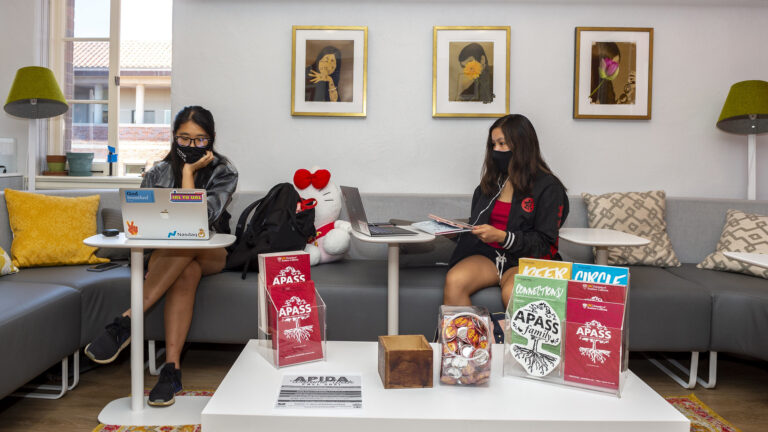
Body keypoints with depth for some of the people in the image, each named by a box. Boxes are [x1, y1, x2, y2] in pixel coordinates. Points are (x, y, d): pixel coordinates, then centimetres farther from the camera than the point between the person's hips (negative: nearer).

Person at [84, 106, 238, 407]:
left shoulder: (224, 172, -2)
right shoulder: (159, 172, 6)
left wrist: (188, 171, -12)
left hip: (211, 254, -1)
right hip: (165, 255, 1)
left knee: (187, 244, -38)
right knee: (187, 271, -36)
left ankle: (126, 321, -39)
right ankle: (171, 369, -39)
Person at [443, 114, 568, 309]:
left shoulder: (548, 187, 0)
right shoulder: (491, 182, 18)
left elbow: (545, 243, -4)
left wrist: (502, 237, -17)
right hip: (488, 254, 4)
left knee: (511, 294, -37)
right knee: (454, 281, -27)